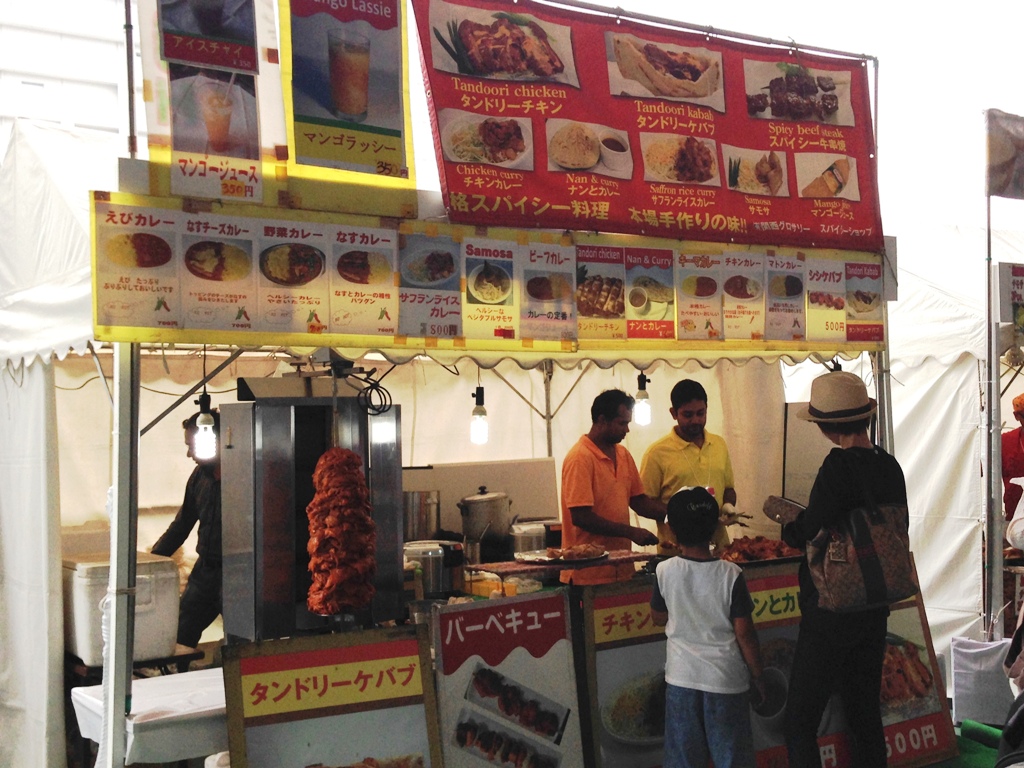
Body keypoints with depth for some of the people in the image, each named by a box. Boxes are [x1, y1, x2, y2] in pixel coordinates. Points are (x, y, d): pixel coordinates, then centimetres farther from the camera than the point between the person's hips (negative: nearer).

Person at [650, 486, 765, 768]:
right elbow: (744, 633, -9)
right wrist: (757, 676, 3)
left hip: (682, 677, 1)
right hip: (726, 679, -1)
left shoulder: (664, 571, -10)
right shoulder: (731, 574, -14)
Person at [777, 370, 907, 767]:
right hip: (875, 609, 8)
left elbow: (811, 536, -18)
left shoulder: (839, 466, -20)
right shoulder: (890, 465, 2)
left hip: (831, 612, -8)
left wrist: (786, 520, 3)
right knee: (865, 713, 19)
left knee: (799, 724, 0)